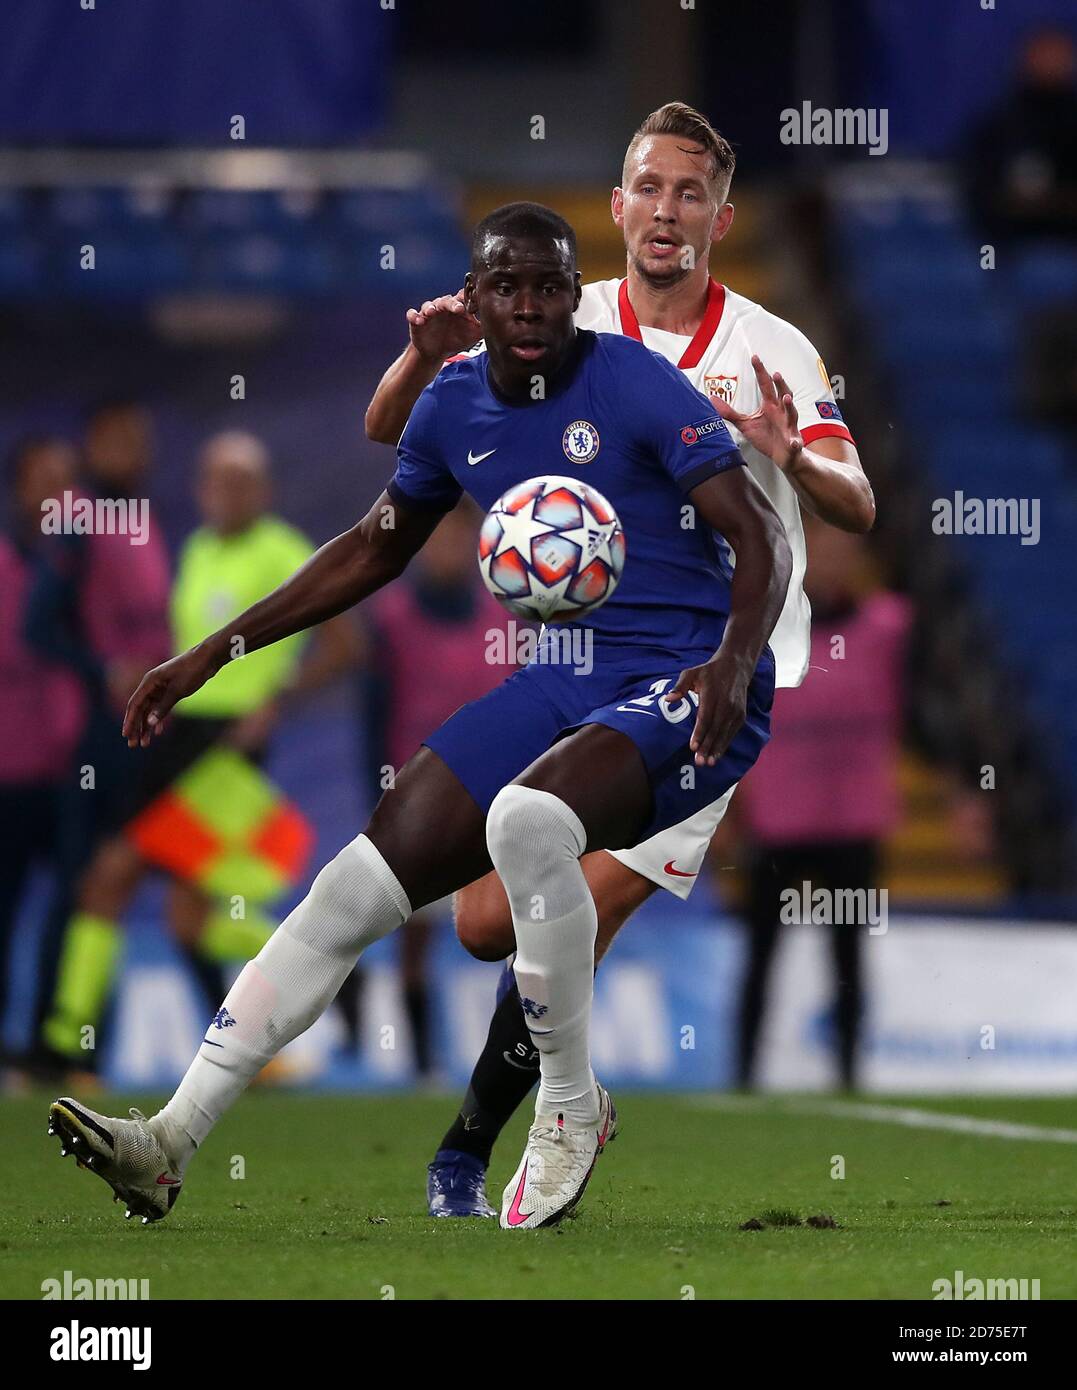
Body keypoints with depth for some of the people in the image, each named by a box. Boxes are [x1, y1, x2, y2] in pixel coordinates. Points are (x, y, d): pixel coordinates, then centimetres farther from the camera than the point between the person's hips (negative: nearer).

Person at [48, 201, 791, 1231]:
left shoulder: (635, 384, -10)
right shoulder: (454, 408, 9)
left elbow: (762, 537, -15)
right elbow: (374, 549, 24)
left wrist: (734, 662, -34)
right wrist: (213, 653, 21)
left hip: (686, 687, -6)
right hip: (562, 681, 6)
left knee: (526, 818, -36)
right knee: (359, 883, -7)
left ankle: (571, 1110, -15)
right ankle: (168, 1143, -8)